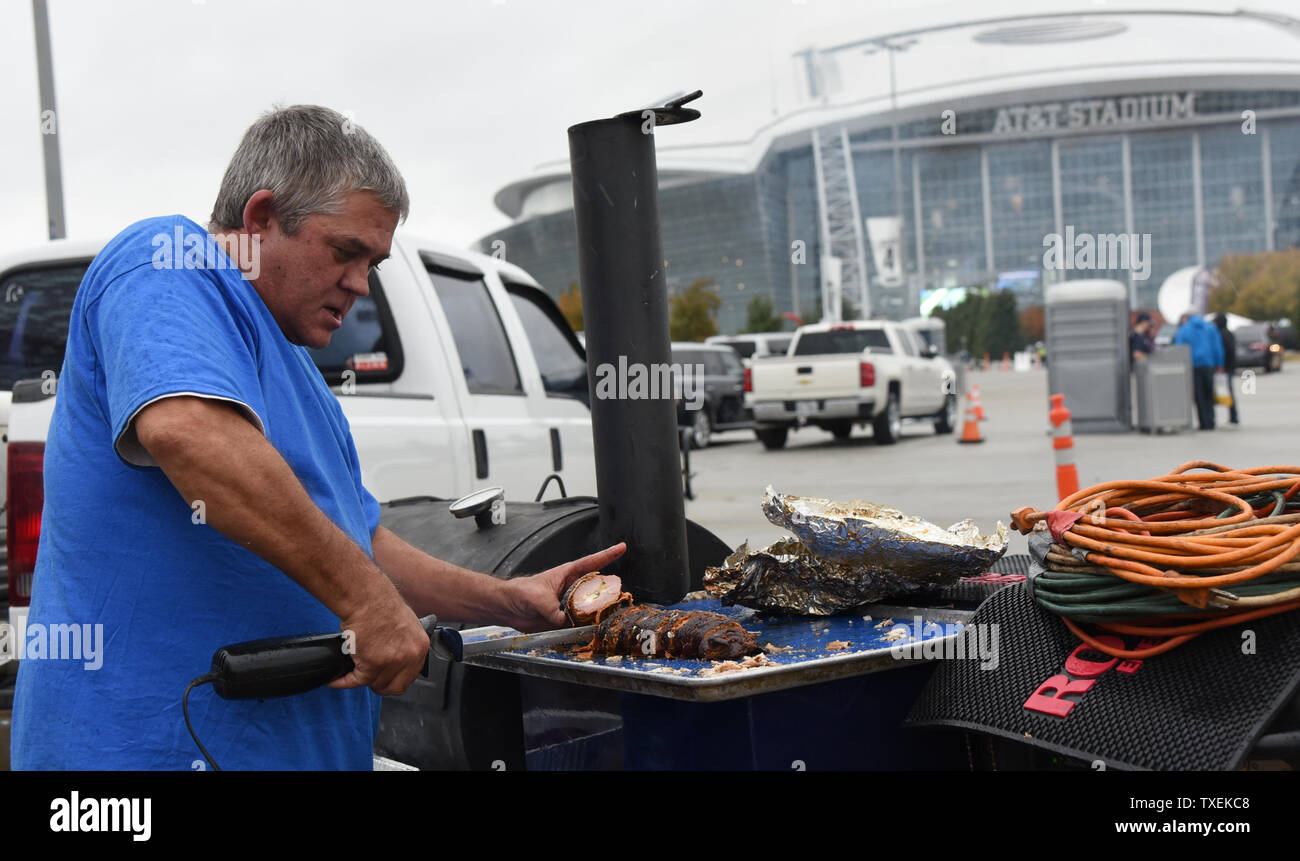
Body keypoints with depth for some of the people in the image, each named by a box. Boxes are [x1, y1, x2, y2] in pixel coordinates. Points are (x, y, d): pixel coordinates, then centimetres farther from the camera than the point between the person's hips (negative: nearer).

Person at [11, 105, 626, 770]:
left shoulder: (291, 365, 19)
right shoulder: (166, 260, -11)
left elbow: (360, 545, 24)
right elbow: (186, 430, -31)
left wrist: (508, 601, 13)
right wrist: (364, 599, -27)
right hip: (158, 742, -9)